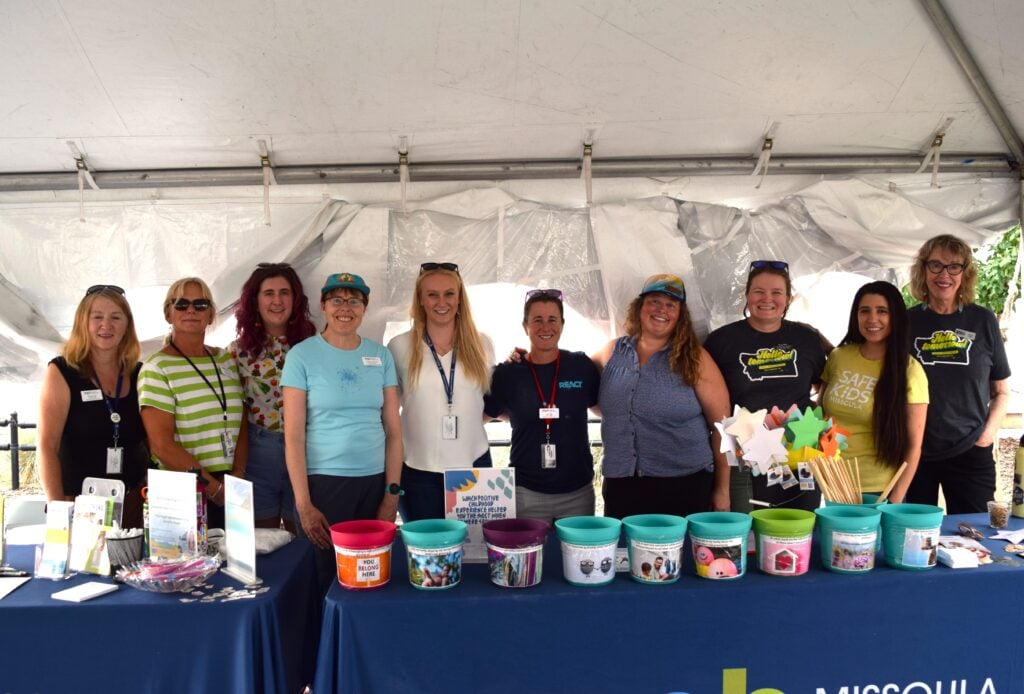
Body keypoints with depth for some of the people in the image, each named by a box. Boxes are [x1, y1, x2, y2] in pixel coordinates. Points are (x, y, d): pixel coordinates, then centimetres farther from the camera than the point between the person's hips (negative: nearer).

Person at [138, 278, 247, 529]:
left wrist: (237, 475, -5)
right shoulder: (156, 369, -6)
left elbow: (240, 426, 10)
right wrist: (213, 487, -12)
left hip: (230, 491, 5)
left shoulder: (226, 360, 11)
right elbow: (162, 445, -13)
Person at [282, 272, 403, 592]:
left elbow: (393, 431, 6)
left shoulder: (381, 355, 6)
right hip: (323, 481, -2)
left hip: (375, 481, 3)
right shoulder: (302, 355, -3)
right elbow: (293, 437, -5)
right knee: (324, 576, 7)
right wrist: (304, 504, -10)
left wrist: (392, 494, 1)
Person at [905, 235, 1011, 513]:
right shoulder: (907, 322, 1)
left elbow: (1001, 392, 8)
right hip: (915, 452, 0)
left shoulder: (983, 320, 2)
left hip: (971, 454, 0)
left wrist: (988, 433, -5)